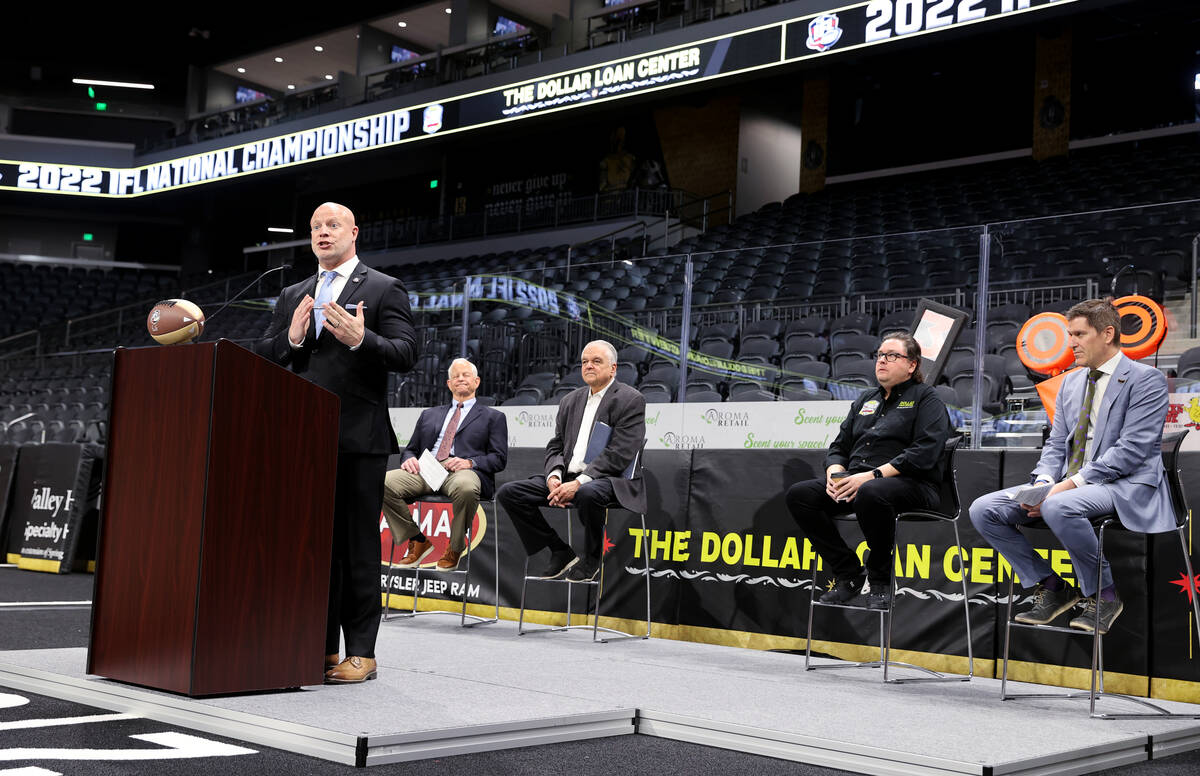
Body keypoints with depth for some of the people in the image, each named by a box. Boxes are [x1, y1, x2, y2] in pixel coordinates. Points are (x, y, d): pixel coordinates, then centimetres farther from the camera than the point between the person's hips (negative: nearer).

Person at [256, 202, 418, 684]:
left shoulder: (384, 289, 3)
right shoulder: (292, 297, 19)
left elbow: (406, 353, -7)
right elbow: (262, 356, 12)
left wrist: (361, 339, -24)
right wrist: (291, 338, -8)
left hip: (359, 438, -5)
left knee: (358, 545, -2)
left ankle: (361, 652, 4)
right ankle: (322, 648, 16)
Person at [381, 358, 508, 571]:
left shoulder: (493, 417, 20)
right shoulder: (429, 415, 31)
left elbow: (499, 458, 8)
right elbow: (411, 448, 27)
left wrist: (470, 462, -11)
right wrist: (409, 459, 1)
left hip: (463, 471, -3)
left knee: (465, 487, -41)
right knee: (384, 482, -26)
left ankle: (454, 548, -14)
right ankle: (418, 542, -6)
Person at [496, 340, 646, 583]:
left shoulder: (631, 400, -4)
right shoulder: (570, 400, 18)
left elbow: (619, 454, -14)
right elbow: (555, 446, 15)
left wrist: (579, 483, -22)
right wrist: (554, 476, -8)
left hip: (610, 479, -7)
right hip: (567, 477, 7)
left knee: (588, 494, -41)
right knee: (508, 492, -10)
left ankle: (591, 559, -12)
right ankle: (561, 552, 1)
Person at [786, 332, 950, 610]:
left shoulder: (926, 399, 5)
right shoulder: (866, 400, 25)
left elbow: (924, 453, -12)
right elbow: (839, 446, 23)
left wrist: (873, 475, -21)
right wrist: (835, 474, -2)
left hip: (911, 483, -7)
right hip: (855, 482, 7)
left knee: (870, 494, -41)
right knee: (799, 495, -15)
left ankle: (880, 580, -18)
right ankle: (848, 574, -9)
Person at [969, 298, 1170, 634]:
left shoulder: (1145, 379, -5)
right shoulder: (1070, 382, 18)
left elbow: (1132, 449, -15)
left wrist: (1073, 483, -21)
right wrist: (1044, 481, -6)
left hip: (1126, 487, -7)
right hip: (1067, 484, 8)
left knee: (1060, 508, -39)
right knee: (983, 510, -9)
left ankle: (1103, 595, -15)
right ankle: (1050, 587, 3)